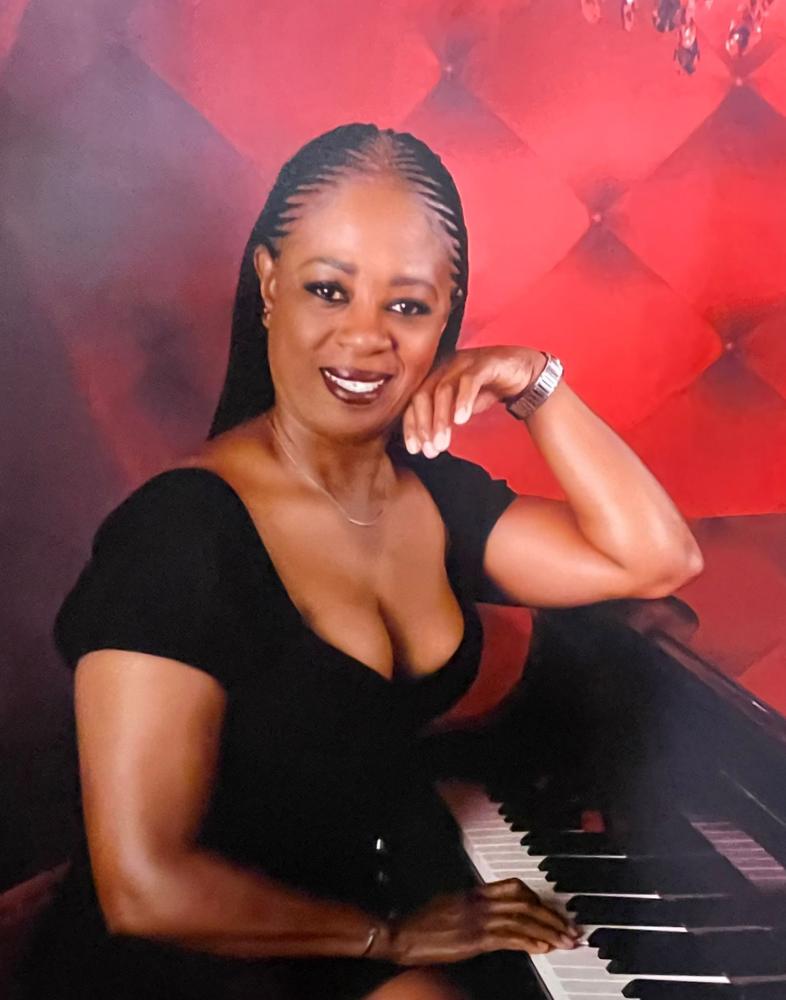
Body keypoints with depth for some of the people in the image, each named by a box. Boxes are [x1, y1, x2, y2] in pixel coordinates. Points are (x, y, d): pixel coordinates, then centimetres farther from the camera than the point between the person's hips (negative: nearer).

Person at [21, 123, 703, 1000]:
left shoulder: (439, 493, 0)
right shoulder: (178, 530, -22)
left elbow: (657, 560, -2)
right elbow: (146, 886, -23)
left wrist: (533, 385, -9)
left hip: (408, 911, 6)